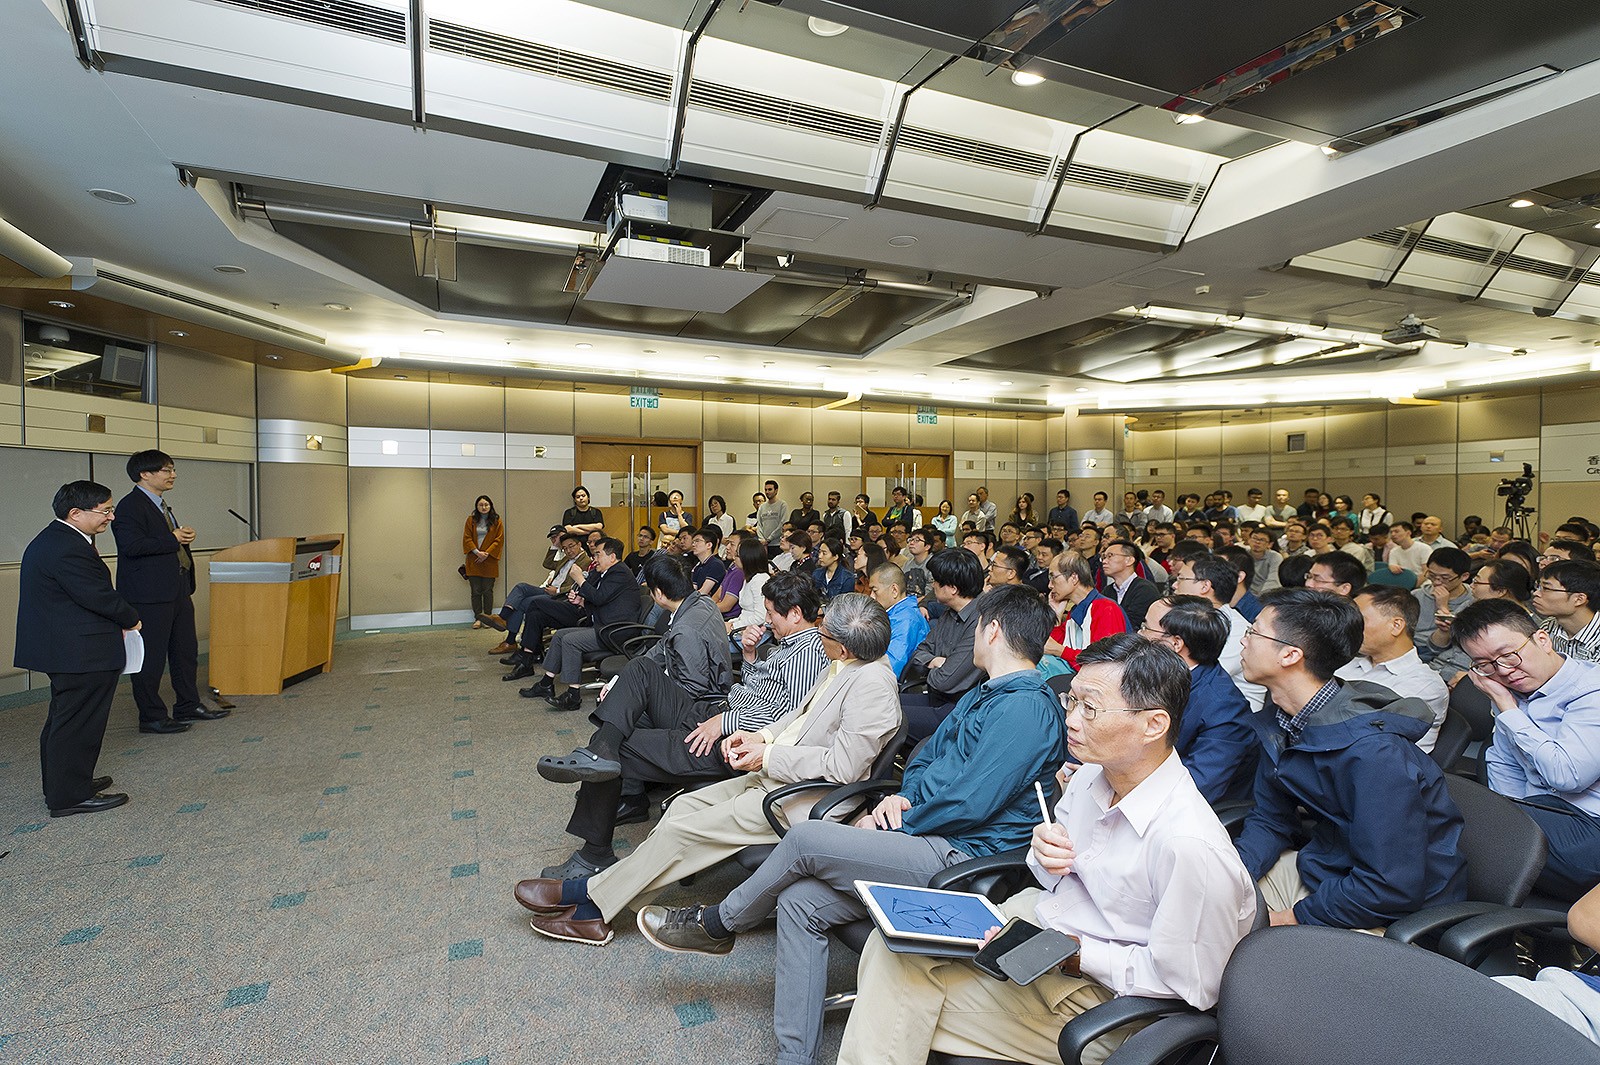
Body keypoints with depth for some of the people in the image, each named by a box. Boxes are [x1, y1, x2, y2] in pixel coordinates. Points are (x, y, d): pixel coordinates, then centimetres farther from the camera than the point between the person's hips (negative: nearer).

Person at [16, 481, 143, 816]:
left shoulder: (55, 539, 12)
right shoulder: (66, 549, -22)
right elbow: (97, 595, -22)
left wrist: (119, 620, 6)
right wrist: (131, 620, -6)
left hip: (63, 648, 11)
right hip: (82, 653, -11)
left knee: (64, 719, 21)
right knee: (78, 723, -2)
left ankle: (60, 784, 35)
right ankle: (71, 796, 7)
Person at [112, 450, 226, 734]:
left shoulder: (162, 506, 18)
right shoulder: (130, 506, -11)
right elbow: (133, 545, -24)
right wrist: (174, 539, -16)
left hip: (177, 591, 10)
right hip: (149, 595, -10)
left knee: (186, 651, 15)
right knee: (151, 657, -1)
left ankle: (188, 706, 26)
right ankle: (151, 717, 9)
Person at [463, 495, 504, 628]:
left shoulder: (497, 521, 3)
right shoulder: (471, 520, 6)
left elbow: (499, 540, -1)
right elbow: (467, 539, 2)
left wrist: (486, 553, -11)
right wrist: (477, 552, -11)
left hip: (489, 561, -1)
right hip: (473, 561, 1)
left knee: (488, 591, 3)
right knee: (476, 591, 3)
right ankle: (478, 619, 9)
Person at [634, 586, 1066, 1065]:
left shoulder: (1027, 706, -14)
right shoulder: (983, 695, 20)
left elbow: (970, 803, -21)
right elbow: (925, 760, 22)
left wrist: (892, 823, -9)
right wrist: (902, 798, 0)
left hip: (959, 857, -9)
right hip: (929, 841, 9)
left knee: (805, 838, -15)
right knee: (798, 903, -5)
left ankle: (715, 925, 10)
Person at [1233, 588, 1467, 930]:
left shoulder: (1373, 751, -30)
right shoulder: (1280, 719, -3)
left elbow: (1392, 887, -28)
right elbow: (1269, 820, 5)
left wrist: (1292, 918, -19)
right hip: (1321, 869, 8)